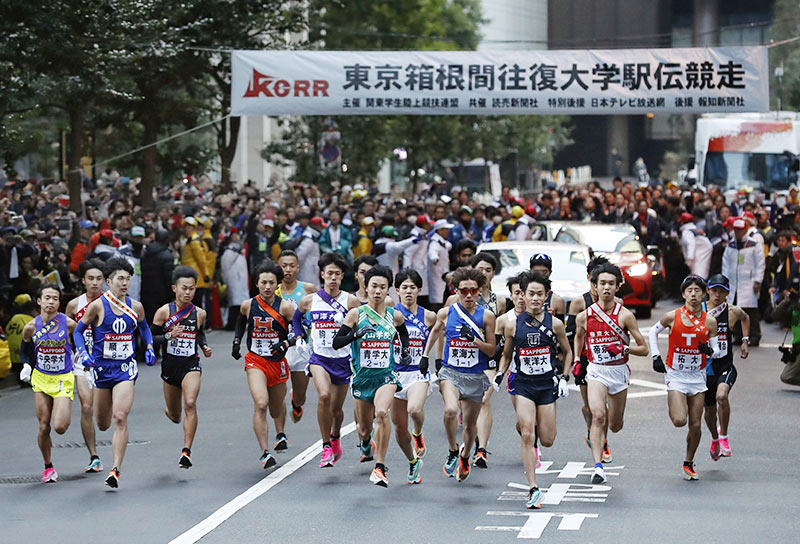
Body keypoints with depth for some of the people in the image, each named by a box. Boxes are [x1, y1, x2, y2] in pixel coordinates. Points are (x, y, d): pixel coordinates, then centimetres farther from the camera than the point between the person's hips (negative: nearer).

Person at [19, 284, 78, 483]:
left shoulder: (68, 324, -13)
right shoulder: (31, 327, -7)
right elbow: (25, 349, 12)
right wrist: (26, 365, -3)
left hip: (64, 380, -2)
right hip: (40, 378, 2)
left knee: (60, 427, -13)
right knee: (43, 427, 3)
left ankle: (62, 416, 26)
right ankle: (48, 466, 24)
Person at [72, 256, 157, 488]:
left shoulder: (135, 307, 2)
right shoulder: (97, 306, -8)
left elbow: (144, 328, 22)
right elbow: (78, 331, 1)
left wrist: (149, 349, 7)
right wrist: (82, 353, -14)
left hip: (125, 368, 0)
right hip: (101, 367, 0)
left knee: (120, 417, -18)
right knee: (103, 424, 11)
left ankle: (116, 470, -19)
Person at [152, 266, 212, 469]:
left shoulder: (199, 313, 2)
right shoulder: (164, 312, -6)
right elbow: (150, 338, -4)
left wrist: (204, 346, 6)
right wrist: (169, 336, -19)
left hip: (191, 364, 0)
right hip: (170, 365, 0)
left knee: (190, 404, -24)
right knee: (175, 416, 13)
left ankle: (187, 451, -21)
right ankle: (171, 411, 54)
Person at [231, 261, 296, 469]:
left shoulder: (284, 307, -10)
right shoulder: (248, 305, -4)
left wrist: (284, 344, -23)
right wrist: (236, 343, 9)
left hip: (278, 362, 1)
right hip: (255, 361, -1)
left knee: (277, 406, 20)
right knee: (260, 404, -21)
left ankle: (280, 434, 54)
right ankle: (265, 453, -21)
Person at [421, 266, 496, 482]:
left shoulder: (486, 316, -3)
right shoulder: (446, 313, 0)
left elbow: (491, 351, 0)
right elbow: (436, 330, 22)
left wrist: (474, 340, -16)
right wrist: (425, 355, 19)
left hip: (476, 376, 1)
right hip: (451, 373, -1)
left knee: (470, 424, 12)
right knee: (451, 410, -29)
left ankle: (465, 455, 42)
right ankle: (453, 451, -5)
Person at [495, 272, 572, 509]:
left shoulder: (554, 324, -3)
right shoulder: (512, 325, -1)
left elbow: (567, 352, 11)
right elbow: (507, 354, 14)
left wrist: (565, 378, 1)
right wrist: (499, 374, -2)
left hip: (547, 385, 1)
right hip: (523, 385, -1)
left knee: (547, 441, 4)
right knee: (527, 436, -14)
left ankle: (536, 425, 43)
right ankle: (534, 490, -10)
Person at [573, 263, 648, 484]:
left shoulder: (625, 315, -6)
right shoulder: (584, 316, -2)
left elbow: (644, 349, -3)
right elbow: (579, 336, 23)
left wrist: (625, 349, -19)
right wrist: (576, 359, 13)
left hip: (619, 372, 1)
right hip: (596, 371, -1)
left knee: (615, 426, 12)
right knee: (598, 416, -24)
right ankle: (598, 466, -25)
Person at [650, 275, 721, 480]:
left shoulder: (709, 321, -2)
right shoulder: (672, 316, -7)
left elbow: (717, 351, 5)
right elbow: (653, 331, 11)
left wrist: (710, 350, -18)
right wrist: (655, 356, 4)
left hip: (698, 376, 2)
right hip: (676, 375, -2)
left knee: (695, 425, 2)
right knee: (679, 421, -17)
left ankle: (688, 463, 20)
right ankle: (673, 408, 19)